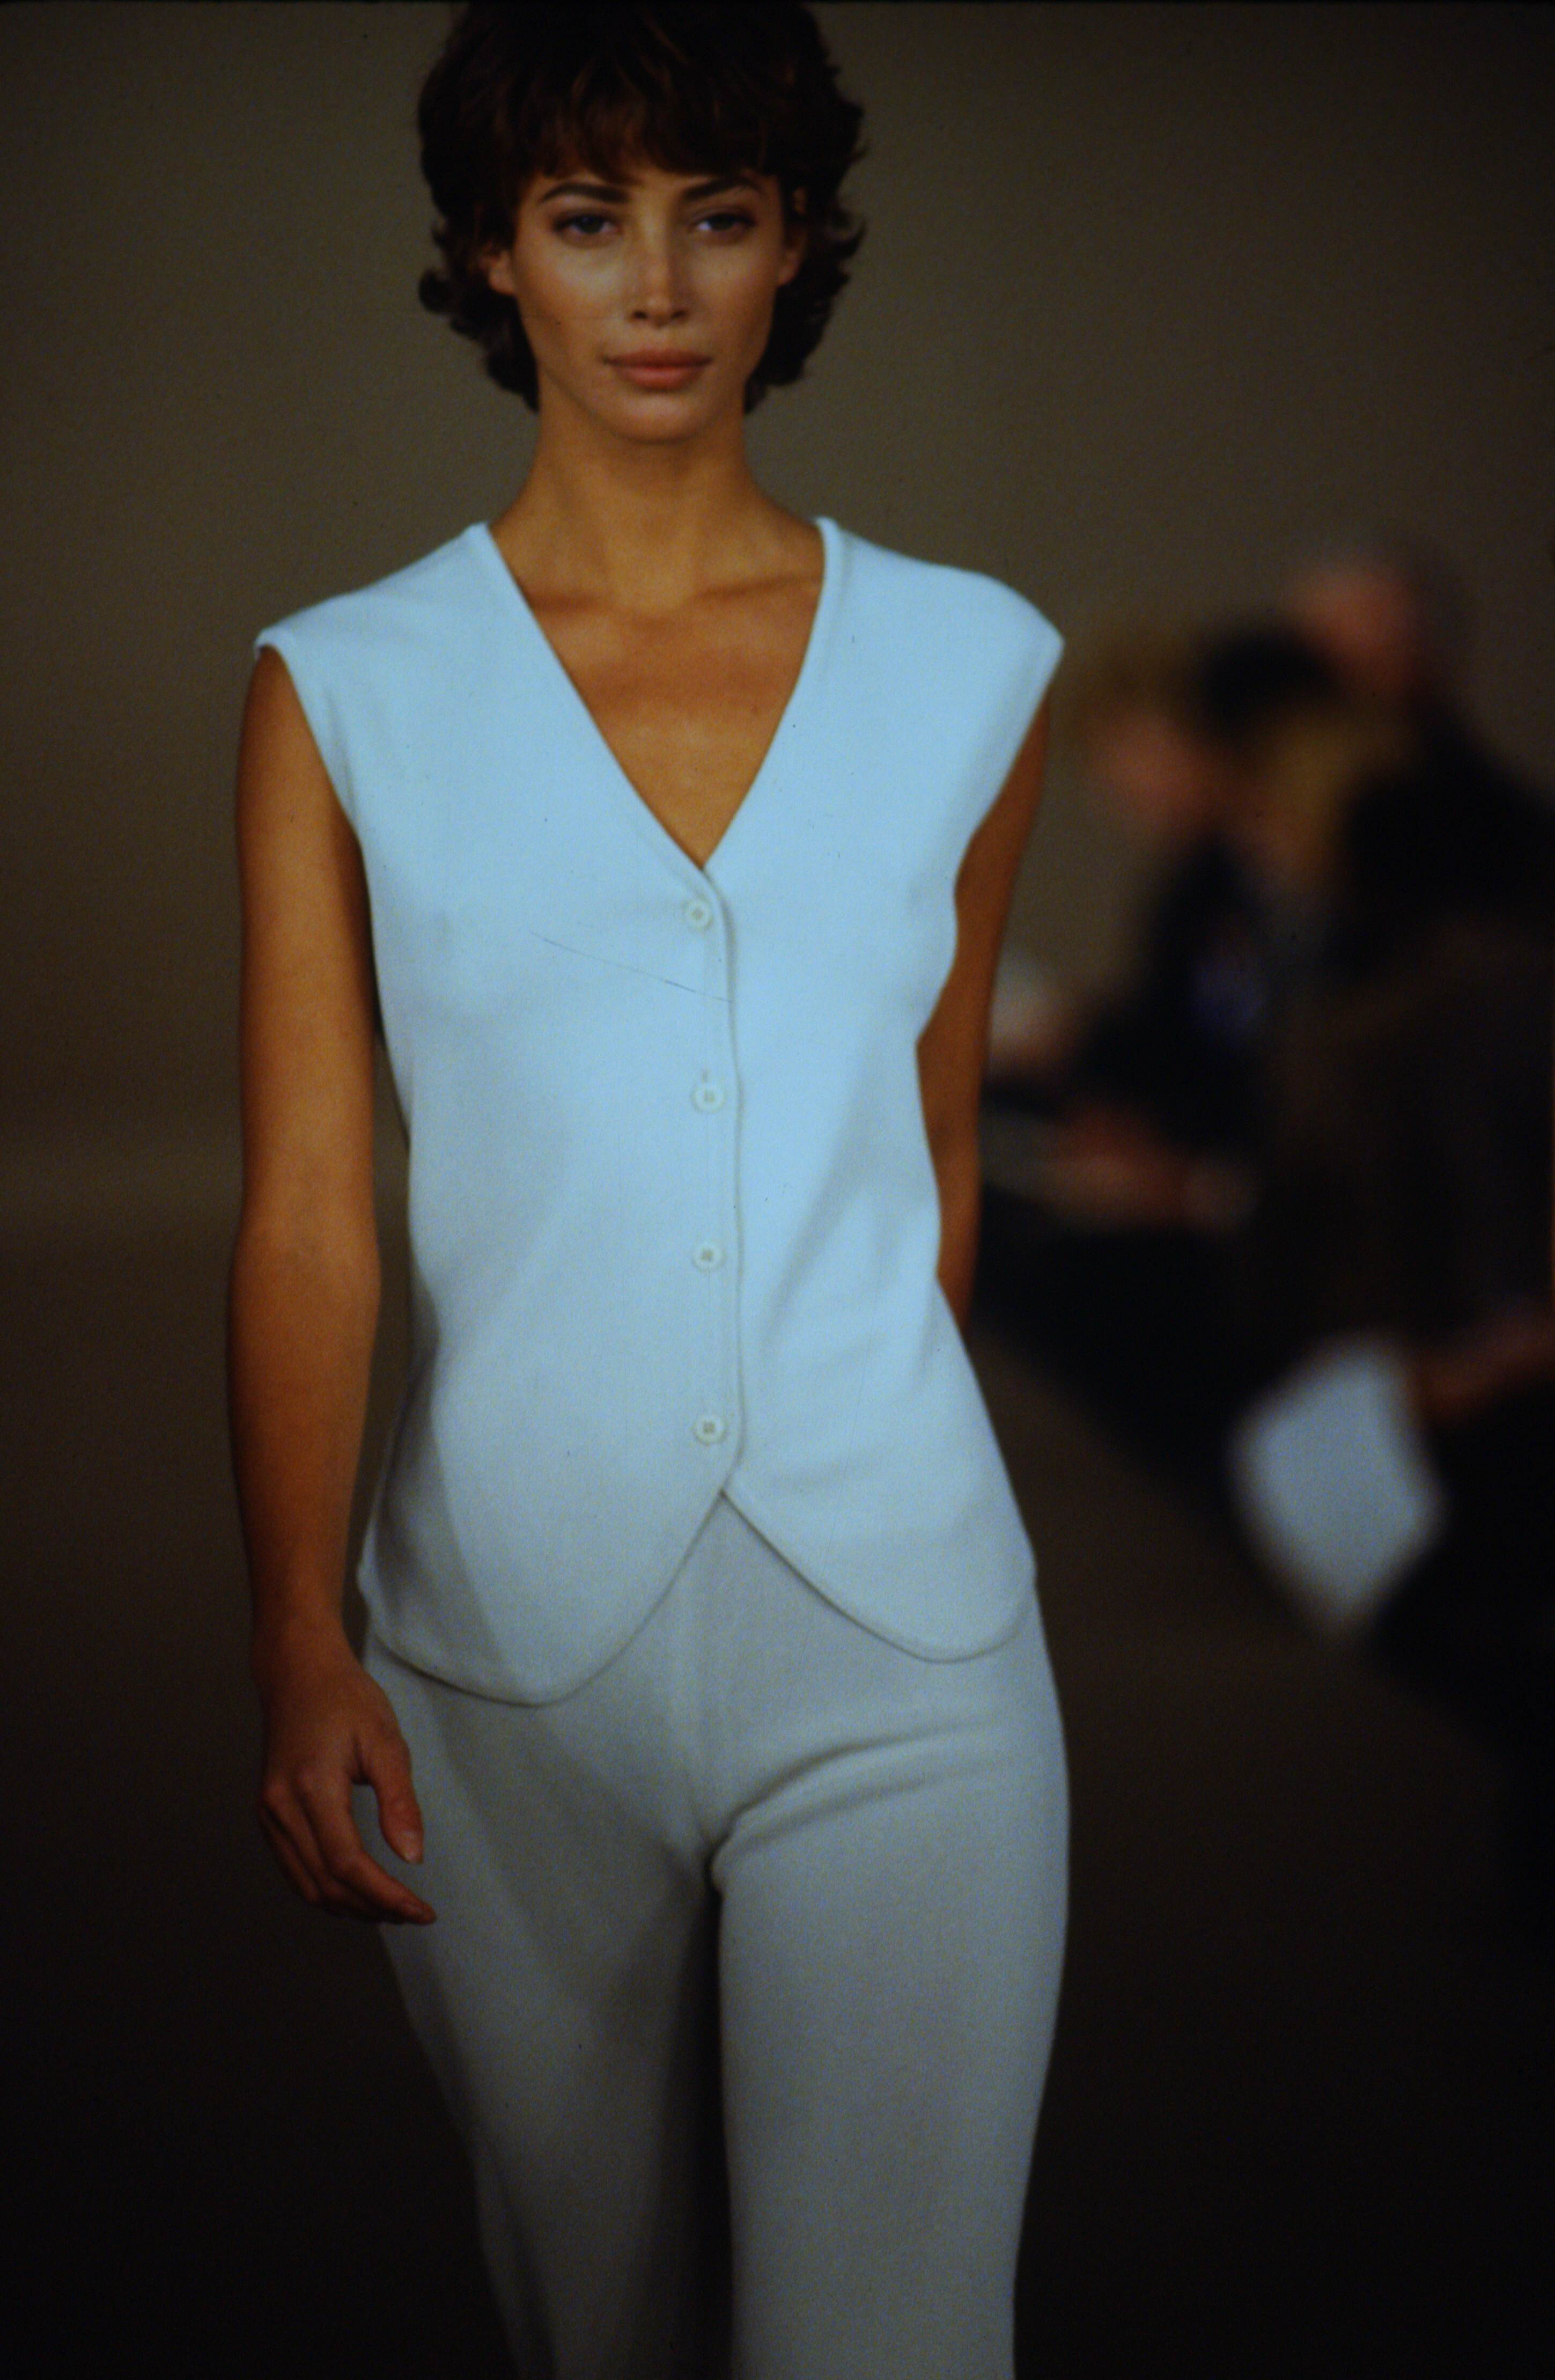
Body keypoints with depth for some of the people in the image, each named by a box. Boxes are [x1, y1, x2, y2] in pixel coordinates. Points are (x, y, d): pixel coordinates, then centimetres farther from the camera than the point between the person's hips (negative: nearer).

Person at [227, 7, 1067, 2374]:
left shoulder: (970, 665, 5)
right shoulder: (347, 692, 1)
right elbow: (306, 1213, -5)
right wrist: (301, 1643, -15)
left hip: (898, 1643, 0)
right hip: (508, 1646, 0)